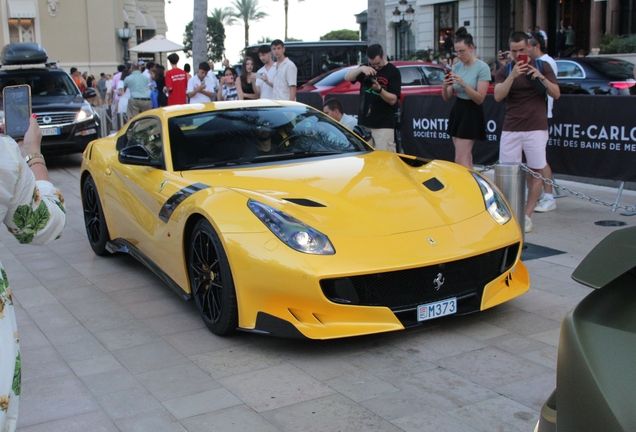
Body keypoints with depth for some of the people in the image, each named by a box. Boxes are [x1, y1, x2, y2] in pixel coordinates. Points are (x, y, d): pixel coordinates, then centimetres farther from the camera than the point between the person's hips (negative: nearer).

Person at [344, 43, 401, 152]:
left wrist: (379, 89, -26)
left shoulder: (393, 72, -2)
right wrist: (361, 69, -23)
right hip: (363, 124, 4)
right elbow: (347, 77, -5)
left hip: (384, 126, -4)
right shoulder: (366, 69, 11)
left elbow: (393, 100, -8)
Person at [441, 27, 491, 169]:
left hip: (472, 114, -7)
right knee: (466, 159, 9)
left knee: (460, 160, -12)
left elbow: (480, 98, -15)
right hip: (457, 111, 7)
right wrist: (445, 86, -14)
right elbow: (446, 98, 8)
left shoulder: (482, 68, -10)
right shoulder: (457, 67, 7)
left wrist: (463, 84, -27)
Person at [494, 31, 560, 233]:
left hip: (536, 128, -1)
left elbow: (556, 94, 0)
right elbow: (498, 96, -9)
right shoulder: (505, 71, 8)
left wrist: (541, 77, -15)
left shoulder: (542, 66, 6)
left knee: (535, 171, -1)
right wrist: (513, 75, -21)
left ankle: (527, 216, 4)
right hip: (510, 129, 1)